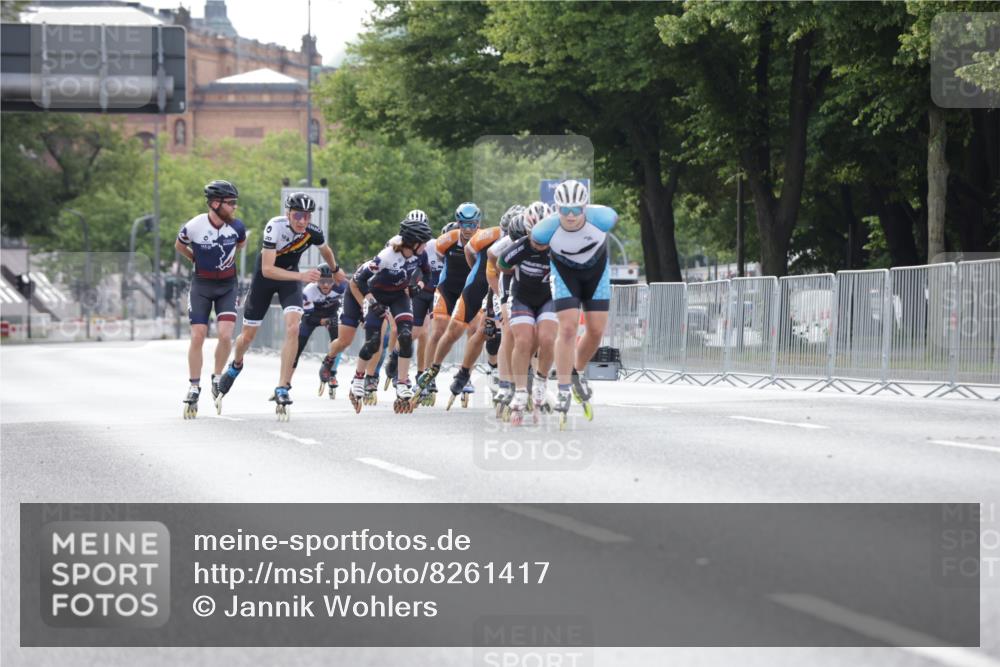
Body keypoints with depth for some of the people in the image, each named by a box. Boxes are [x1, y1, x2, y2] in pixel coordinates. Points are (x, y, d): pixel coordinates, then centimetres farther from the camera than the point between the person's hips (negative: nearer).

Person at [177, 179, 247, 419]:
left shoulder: (237, 226, -12)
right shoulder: (193, 227, -19)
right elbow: (179, 246, 4)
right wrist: (199, 261, 7)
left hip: (228, 285, 1)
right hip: (201, 284, -1)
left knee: (225, 335, -14)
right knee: (197, 337, -5)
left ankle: (217, 377, 11)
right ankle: (194, 388, 7)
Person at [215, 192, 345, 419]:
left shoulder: (313, 232, -20)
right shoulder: (275, 227, -32)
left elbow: (325, 251, 6)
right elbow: (267, 269, -36)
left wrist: (336, 270, 25)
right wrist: (301, 276, -46)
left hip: (291, 277, 2)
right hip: (265, 277, -2)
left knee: (293, 328, -22)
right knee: (248, 335, 9)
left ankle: (282, 390, -18)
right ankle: (236, 365, 45)